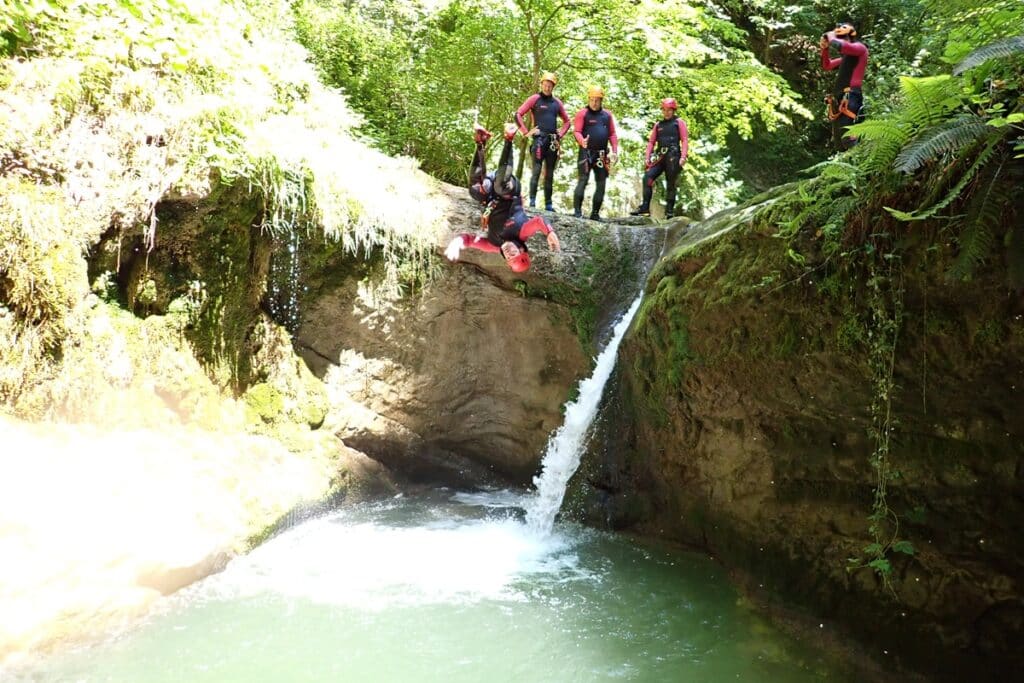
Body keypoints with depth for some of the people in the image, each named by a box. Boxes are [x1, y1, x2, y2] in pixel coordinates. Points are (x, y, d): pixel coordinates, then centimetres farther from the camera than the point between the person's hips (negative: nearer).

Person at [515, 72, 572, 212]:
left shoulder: (557, 102, 14)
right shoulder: (535, 99, 1)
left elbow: (566, 121, 26)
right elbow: (518, 114, -3)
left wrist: (561, 134, 12)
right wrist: (526, 132, -7)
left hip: (553, 141, 5)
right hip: (539, 139, -5)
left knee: (550, 173, 7)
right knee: (536, 171, -12)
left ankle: (548, 204, 11)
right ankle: (532, 202, -11)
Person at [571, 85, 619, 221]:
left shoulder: (607, 115, 12)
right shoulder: (583, 113, -1)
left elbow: (612, 134, 13)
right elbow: (576, 131, -9)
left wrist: (615, 151, 3)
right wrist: (582, 141, -29)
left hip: (602, 154, 5)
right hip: (586, 152, -5)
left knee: (601, 184, 6)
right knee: (583, 181, -11)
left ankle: (595, 213, 13)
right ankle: (577, 210, -10)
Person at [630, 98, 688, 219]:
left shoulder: (679, 122, 7)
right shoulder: (658, 125, 20)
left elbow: (685, 140, 0)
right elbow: (651, 142, 17)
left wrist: (683, 157, -12)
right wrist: (647, 158, 5)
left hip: (673, 156, -4)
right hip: (659, 156, 4)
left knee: (670, 184, -1)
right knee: (647, 177, -12)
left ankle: (670, 211, 5)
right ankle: (644, 207, -14)